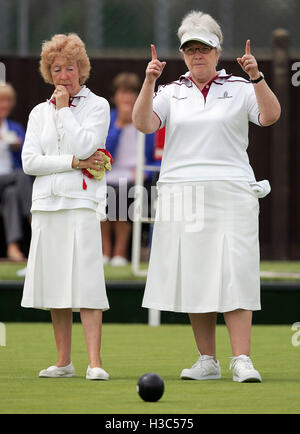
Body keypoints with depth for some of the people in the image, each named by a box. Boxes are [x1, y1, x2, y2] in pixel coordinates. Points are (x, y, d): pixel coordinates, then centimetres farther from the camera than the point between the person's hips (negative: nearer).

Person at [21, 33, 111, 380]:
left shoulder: (97, 106, 4)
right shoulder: (40, 112, 15)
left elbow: (84, 146, -12)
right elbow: (29, 161, 3)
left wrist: (64, 109, -5)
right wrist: (73, 162, -8)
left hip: (82, 201, -5)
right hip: (46, 202, 5)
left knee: (86, 280, -14)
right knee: (55, 283, 5)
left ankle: (94, 362, -19)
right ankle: (64, 361, 12)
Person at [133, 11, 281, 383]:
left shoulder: (239, 89, 7)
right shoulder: (172, 93, 12)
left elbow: (270, 116, -10)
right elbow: (143, 124, -3)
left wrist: (256, 77, -24)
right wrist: (148, 82, -15)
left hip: (230, 194, -2)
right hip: (181, 194, 2)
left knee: (234, 274, -11)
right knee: (193, 278, 2)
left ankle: (241, 360, -15)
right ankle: (207, 361, 8)